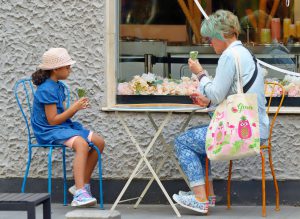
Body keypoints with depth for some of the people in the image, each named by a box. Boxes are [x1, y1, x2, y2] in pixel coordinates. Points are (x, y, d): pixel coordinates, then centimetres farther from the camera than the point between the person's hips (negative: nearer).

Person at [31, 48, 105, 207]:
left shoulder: (58, 86, 15)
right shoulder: (46, 90, -15)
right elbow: (52, 120, -18)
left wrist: (77, 107, -4)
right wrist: (74, 108, -13)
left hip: (64, 127, 10)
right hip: (49, 132, -10)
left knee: (99, 142, 2)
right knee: (81, 143, -35)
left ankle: (82, 185, 7)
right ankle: (79, 194, -47)